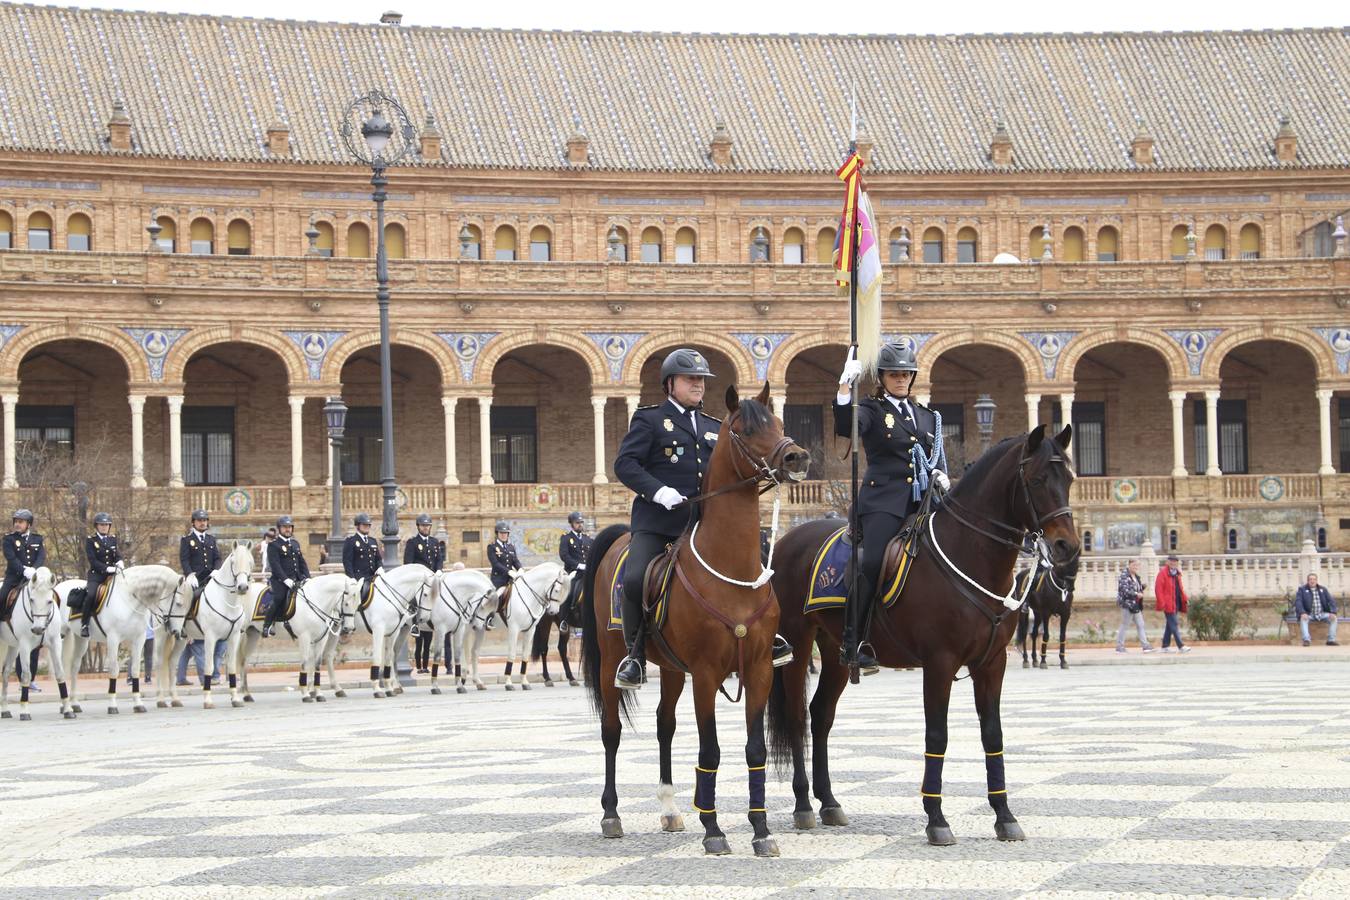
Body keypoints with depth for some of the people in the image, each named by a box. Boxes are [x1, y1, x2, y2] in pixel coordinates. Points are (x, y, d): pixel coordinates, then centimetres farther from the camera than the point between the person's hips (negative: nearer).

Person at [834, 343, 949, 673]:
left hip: (921, 501, 6)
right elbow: (846, 428, -14)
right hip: (883, 501, -6)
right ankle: (852, 643, -25)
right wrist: (844, 390, -26)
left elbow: (936, 457, 28)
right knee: (873, 563, -24)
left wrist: (940, 473, 6)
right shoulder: (872, 410, 6)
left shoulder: (926, 416, 24)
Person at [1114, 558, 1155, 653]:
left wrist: (1142, 586, 3)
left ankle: (1145, 645, 5)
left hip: (1136, 605, 9)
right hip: (1127, 604, -9)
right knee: (1124, 626, -2)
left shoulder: (1136, 577, 16)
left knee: (1140, 625, 5)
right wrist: (1136, 594, -23)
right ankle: (1119, 646, 5)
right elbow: (1124, 590, -21)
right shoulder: (1124, 576, -12)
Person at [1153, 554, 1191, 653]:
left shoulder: (1177, 573, 16)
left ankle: (1165, 646, 18)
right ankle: (1180, 646, -14)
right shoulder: (1163, 573, -9)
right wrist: (1161, 603, -19)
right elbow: (1158, 589, -14)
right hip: (1168, 604, -8)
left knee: (1170, 625, 12)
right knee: (1174, 625, -10)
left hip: (1176, 604, 8)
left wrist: (1184, 599, 10)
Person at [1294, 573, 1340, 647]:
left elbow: (1331, 601, 6)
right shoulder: (1302, 590, 4)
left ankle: (1331, 640, -24)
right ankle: (1307, 640, -46)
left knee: (1333, 618, -23)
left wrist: (1333, 612, -14)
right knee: (1303, 619, -36)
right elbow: (1298, 602, -9)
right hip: (1309, 615, -3)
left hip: (1322, 614, 3)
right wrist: (1302, 613, -27)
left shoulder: (1323, 590, 13)